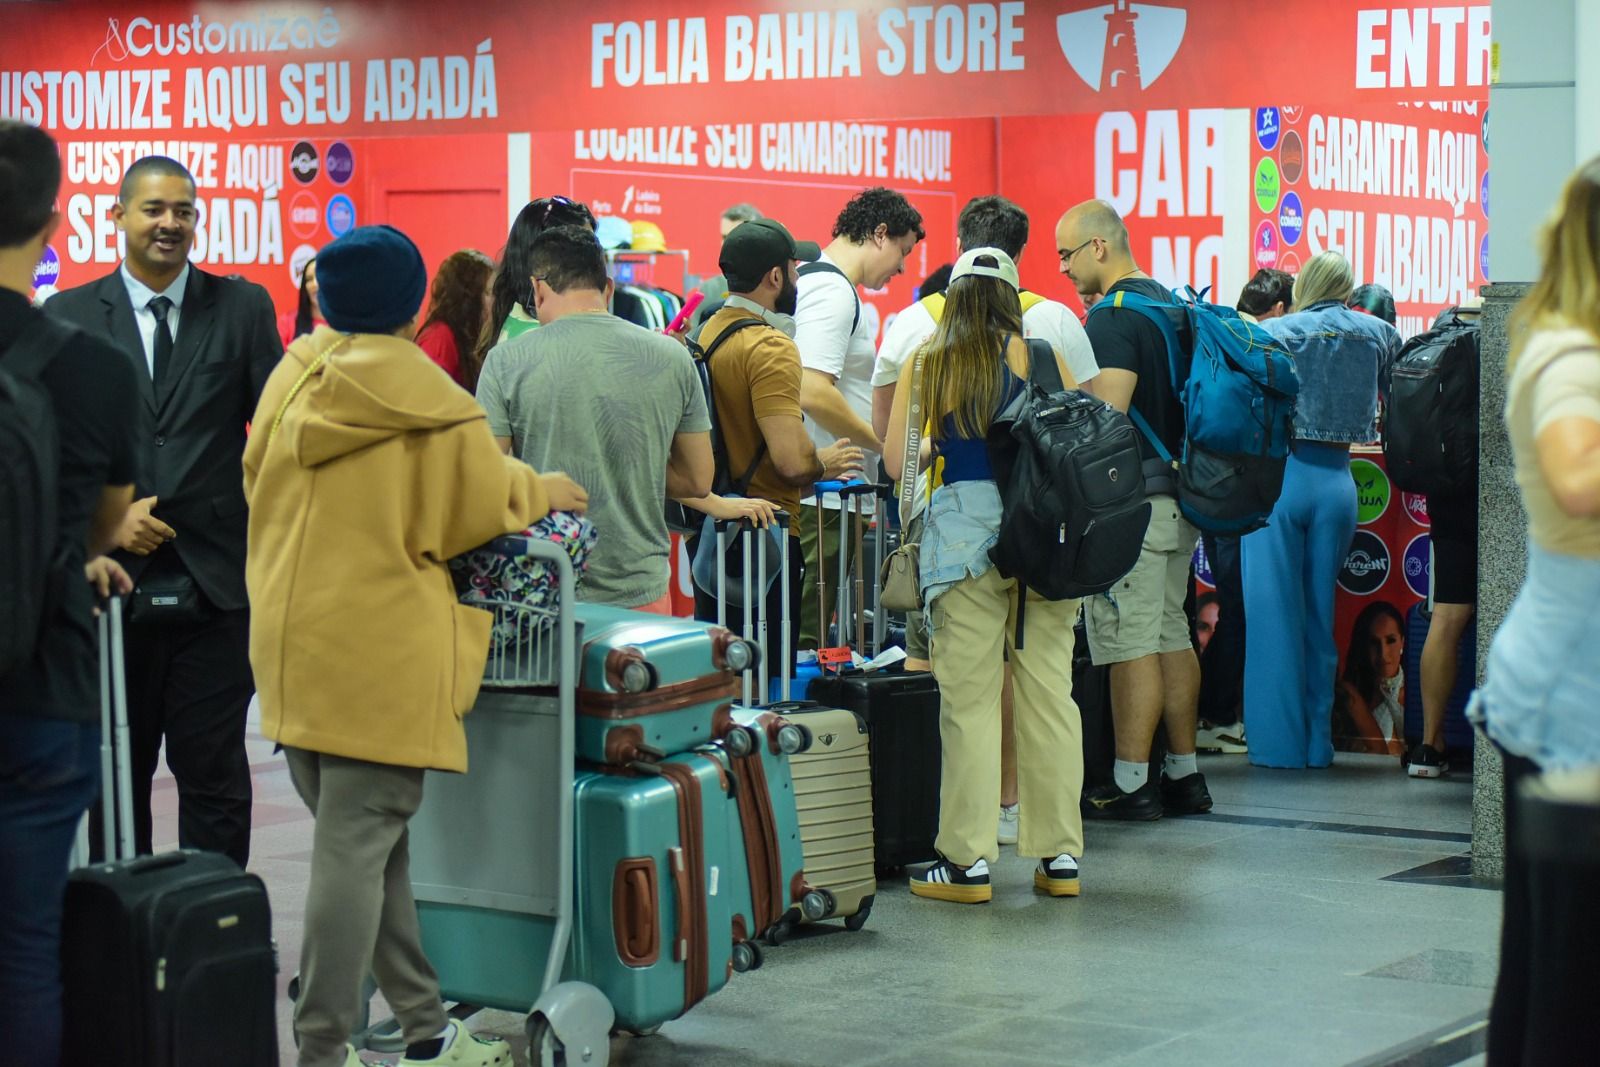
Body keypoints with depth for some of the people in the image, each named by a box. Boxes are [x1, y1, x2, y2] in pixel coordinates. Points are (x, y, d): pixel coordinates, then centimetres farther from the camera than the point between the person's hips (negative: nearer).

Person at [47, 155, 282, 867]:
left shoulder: (243, 308, 5)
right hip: (113, 579, 1)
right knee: (115, 775, 11)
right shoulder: (68, 317, 5)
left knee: (215, 776, 4)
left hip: (215, 585, -1)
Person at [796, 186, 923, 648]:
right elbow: (814, 394, -24)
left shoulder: (816, 282, 18)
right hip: (824, 500, -10)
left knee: (803, 633, 12)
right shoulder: (833, 293, -14)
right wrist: (890, 446, -15)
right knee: (807, 637, -8)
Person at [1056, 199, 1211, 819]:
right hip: (1180, 494, 10)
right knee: (1170, 634, 14)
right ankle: (1184, 775, 19)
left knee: (1129, 642, -6)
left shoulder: (1112, 316, -14)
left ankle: (1132, 785, -4)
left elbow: (1106, 416, -22)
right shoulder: (1169, 304, 16)